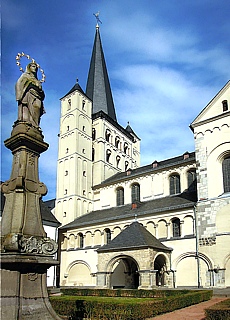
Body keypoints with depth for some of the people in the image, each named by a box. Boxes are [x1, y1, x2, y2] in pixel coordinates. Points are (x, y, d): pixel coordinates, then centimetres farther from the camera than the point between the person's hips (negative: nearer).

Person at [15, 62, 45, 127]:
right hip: (28, 97, -5)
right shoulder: (25, 75, 16)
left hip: (36, 100, 6)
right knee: (27, 116, -23)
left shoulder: (36, 81, 33)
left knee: (35, 118, -10)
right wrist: (20, 97, -18)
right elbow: (18, 85, 0)